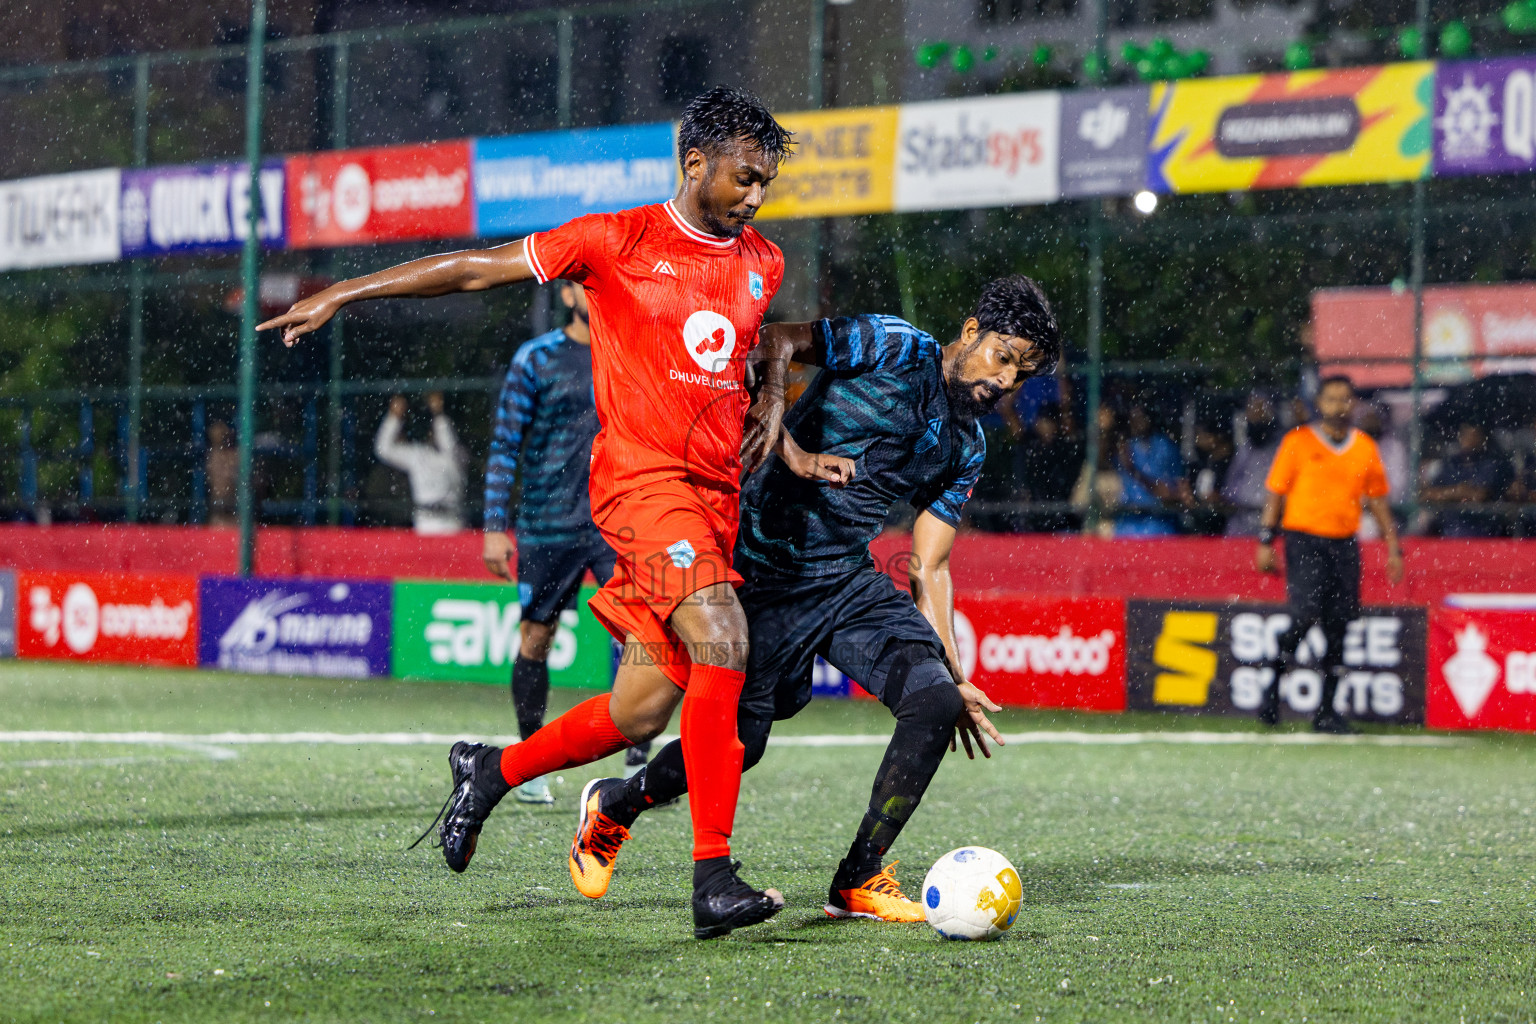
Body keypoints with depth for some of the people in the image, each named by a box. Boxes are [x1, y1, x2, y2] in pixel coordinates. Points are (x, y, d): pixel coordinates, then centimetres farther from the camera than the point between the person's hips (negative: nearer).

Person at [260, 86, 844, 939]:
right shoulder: (619, 243, -2)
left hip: (716, 496, 6)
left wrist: (772, 403, 16)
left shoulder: (763, 263, 15)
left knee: (642, 711, 1)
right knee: (722, 644, -25)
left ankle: (493, 771, 27)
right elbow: (475, 269, 2)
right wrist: (341, 295, 1)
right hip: (641, 478, -6)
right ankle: (714, 881, -26)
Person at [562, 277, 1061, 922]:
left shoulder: (966, 449, 13)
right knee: (739, 743, -5)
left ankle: (858, 881, -2)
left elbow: (927, 568, 15)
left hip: (852, 579, 7)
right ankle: (612, 807, 27)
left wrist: (954, 676, 9)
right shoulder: (893, 347, -9)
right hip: (767, 573, -7)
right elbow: (773, 341, -19)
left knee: (937, 701, -14)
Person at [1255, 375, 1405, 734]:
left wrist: (1393, 548, 11)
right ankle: (1273, 682, -1)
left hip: (1345, 545, 4)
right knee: (1305, 615, -20)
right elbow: (1275, 493, 3)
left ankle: (1327, 711, 9)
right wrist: (1265, 543, -3)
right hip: (1304, 540, -4)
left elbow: (1378, 501, 17)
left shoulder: (1365, 448, 10)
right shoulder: (1298, 442, 1)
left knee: (1339, 624, 2)